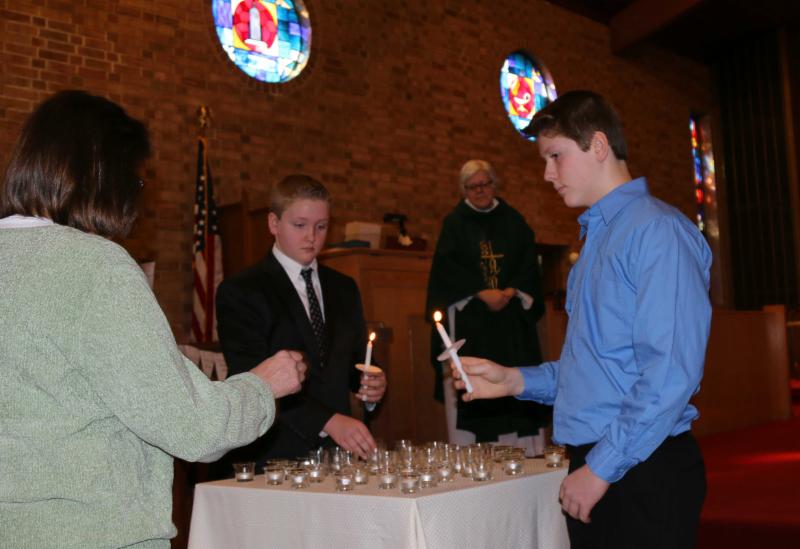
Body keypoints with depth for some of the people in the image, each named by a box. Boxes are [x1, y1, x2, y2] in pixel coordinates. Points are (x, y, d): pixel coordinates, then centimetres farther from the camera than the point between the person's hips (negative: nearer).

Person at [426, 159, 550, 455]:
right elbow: (448, 267, -3)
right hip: (468, 315, -2)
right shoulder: (454, 223, 6)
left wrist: (511, 291, -9)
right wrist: (483, 293, -13)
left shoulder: (513, 221, 13)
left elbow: (528, 262, 8)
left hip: (511, 313, 2)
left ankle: (524, 450, 4)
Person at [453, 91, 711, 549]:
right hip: (593, 466, 8)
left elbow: (671, 372, -20)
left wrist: (602, 468, -17)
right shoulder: (597, 236, 16)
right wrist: (515, 380, 7)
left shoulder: (657, 230, -13)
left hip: (644, 471, -8)